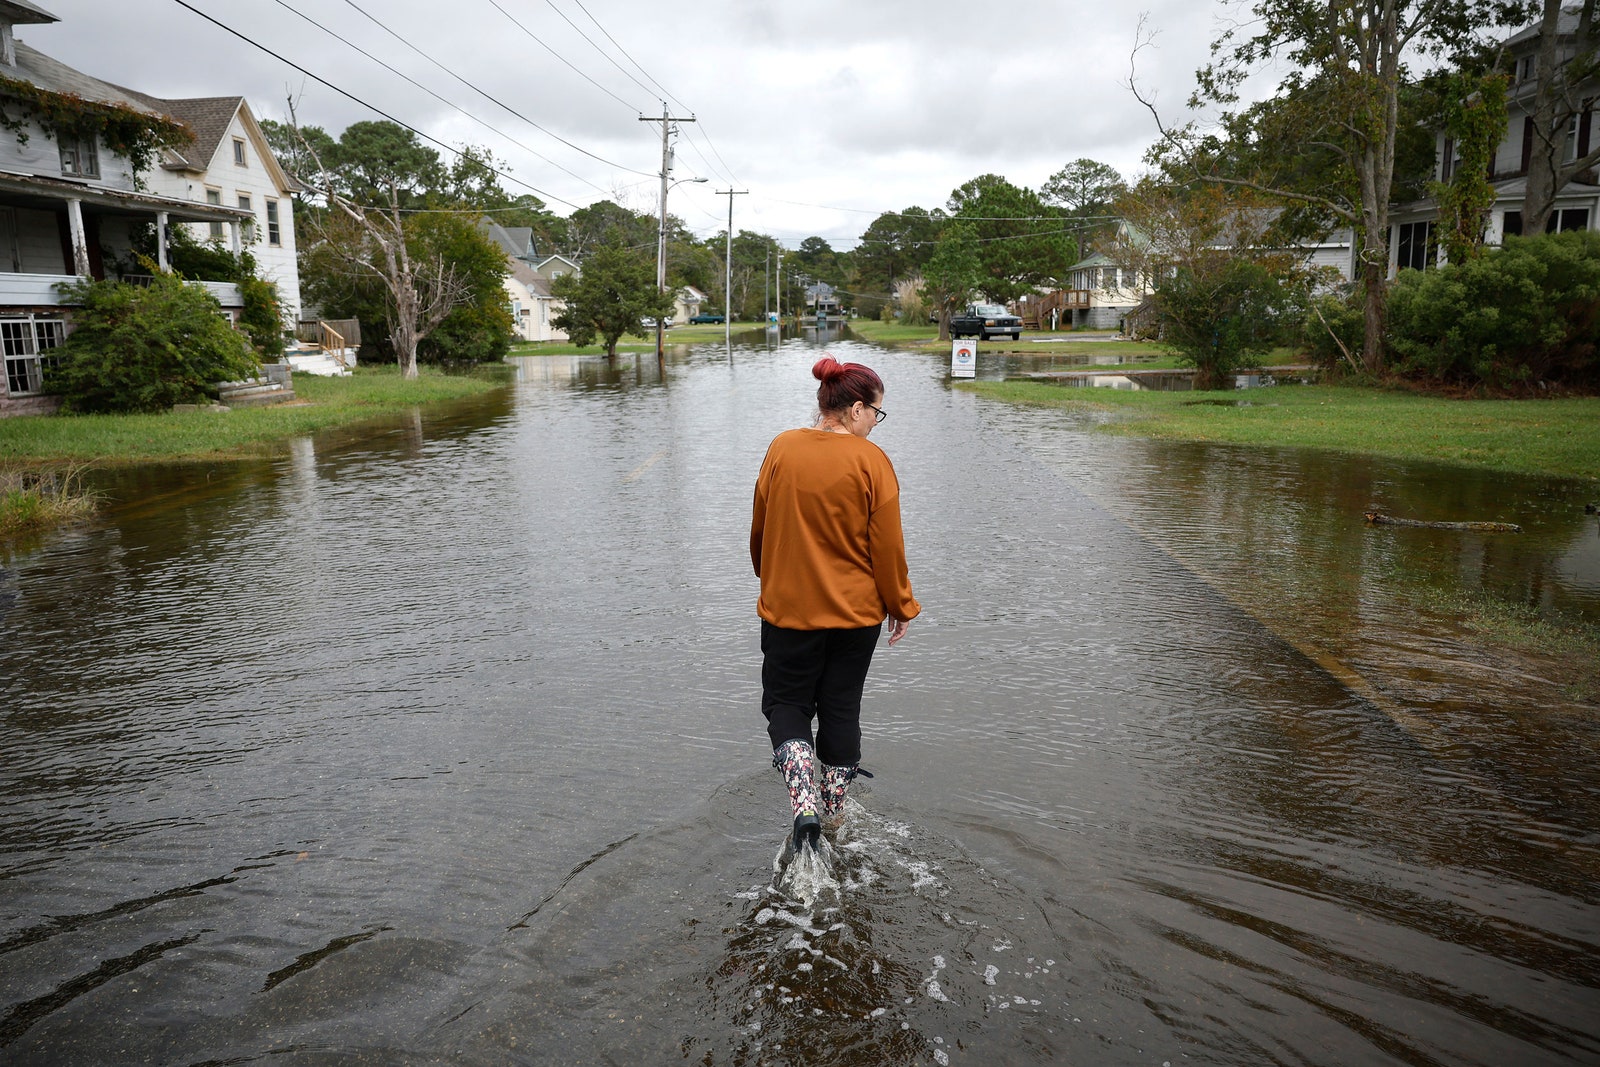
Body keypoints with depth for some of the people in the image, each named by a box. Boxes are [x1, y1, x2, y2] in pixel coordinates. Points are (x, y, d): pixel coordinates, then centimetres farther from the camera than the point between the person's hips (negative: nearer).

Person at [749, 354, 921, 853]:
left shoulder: (780, 449, -4)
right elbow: (888, 546, -10)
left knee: (785, 704, 14)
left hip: (787, 607, 1)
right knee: (841, 708, 16)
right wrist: (902, 606, 4)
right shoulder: (871, 461, -12)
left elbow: (759, 529, 7)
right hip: (856, 611, -1)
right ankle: (834, 811, 28)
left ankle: (805, 802, -6)